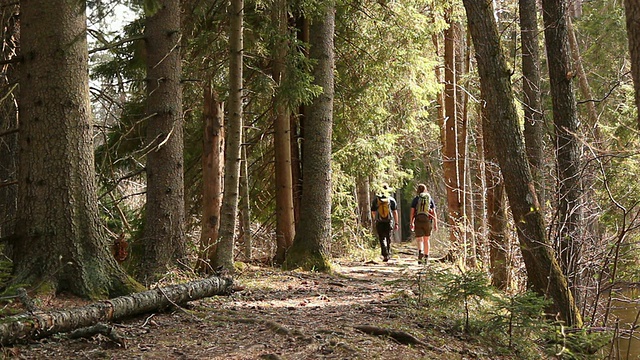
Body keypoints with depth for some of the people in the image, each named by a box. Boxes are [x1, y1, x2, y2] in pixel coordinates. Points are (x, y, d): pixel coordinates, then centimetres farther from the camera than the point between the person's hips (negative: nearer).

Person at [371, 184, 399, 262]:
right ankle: (388, 253, 21)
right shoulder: (392, 200, -2)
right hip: (389, 222, 1)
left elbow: (373, 212, 6)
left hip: (379, 223, -1)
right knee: (388, 239, 15)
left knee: (382, 239, 2)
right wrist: (396, 223, 3)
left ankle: (385, 255, -12)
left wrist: (375, 219, 25)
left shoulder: (375, 200, -1)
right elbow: (395, 212, -2)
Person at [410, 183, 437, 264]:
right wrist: (435, 224, 4)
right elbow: (434, 212, 3)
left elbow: (412, 212, -2)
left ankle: (420, 252, -33)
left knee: (419, 240, -4)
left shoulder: (415, 199, 5)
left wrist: (411, 223, -1)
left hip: (418, 221, -2)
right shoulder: (430, 199, 9)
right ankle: (426, 258, 20)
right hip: (428, 221, 2)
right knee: (426, 240, 15)